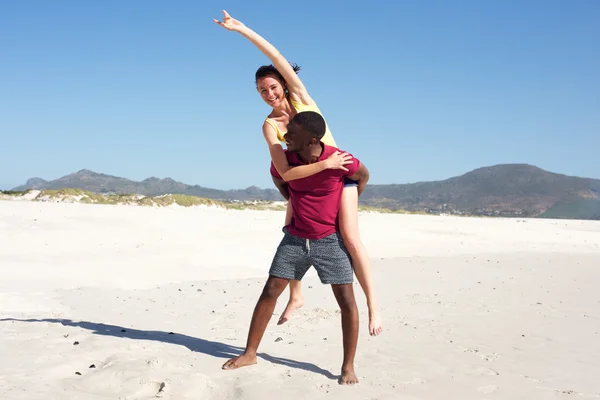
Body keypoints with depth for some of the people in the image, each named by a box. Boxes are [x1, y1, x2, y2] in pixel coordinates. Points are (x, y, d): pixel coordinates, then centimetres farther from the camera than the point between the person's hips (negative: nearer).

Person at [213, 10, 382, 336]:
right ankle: (296, 296, 29)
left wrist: (243, 30, -29)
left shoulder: (299, 95, -14)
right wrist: (324, 164, -37)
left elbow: (278, 58, -27)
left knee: (350, 238, -16)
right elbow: (285, 173, -27)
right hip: (305, 178, 3)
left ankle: (372, 302, -12)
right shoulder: (270, 125, -16)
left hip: (339, 171, -3)